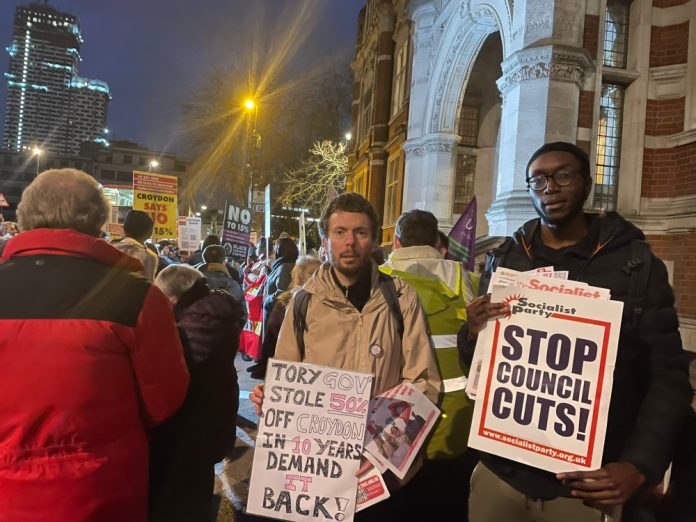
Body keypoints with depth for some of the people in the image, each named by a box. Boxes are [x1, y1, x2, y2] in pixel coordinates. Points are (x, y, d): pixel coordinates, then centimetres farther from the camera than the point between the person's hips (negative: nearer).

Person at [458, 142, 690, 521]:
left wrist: (639, 467, -14)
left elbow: (668, 378, -3)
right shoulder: (504, 259, 2)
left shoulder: (637, 264, -5)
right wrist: (472, 336, -13)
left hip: (587, 485, -2)